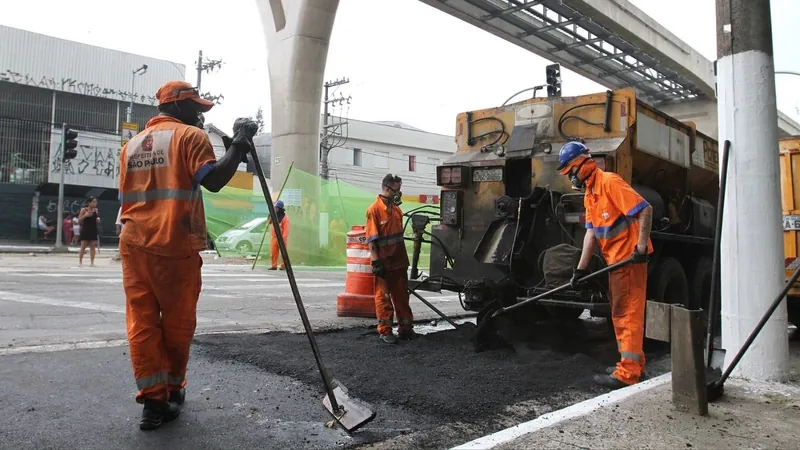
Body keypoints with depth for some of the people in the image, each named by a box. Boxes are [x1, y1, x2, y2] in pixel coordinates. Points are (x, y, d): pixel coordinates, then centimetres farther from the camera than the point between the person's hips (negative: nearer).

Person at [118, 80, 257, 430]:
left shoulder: (132, 144, 20)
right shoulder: (189, 135, -2)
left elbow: (127, 196, 21)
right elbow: (214, 180, -16)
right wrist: (239, 143, -9)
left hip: (134, 243, 6)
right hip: (174, 246, -6)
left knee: (142, 320, 5)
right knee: (177, 323, 8)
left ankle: (153, 400, 3)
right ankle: (172, 391, 22)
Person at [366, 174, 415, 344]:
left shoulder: (397, 209, 11)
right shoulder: (374, 209, -11)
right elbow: (371, 238, -13)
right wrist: (376, 260, -17)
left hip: (399, 261, 7)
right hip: (383, 263, -7)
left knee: (402, 296, 11)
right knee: (383, 297, 3)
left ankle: (405, 328, 20)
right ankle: (385, 331, 10)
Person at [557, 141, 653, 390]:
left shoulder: (610, 183, -16)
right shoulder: (589, 196, 14)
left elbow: (645, 210, -22)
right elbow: (591, 233, 11)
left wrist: (641, 246, -26)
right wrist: (581, 268, 6)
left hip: (631, 258, -10)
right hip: (616, 260, 10)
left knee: (628, 314, -7)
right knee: (620, 314, 16)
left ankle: (627, 374, -2)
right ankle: (633, 364, 27)